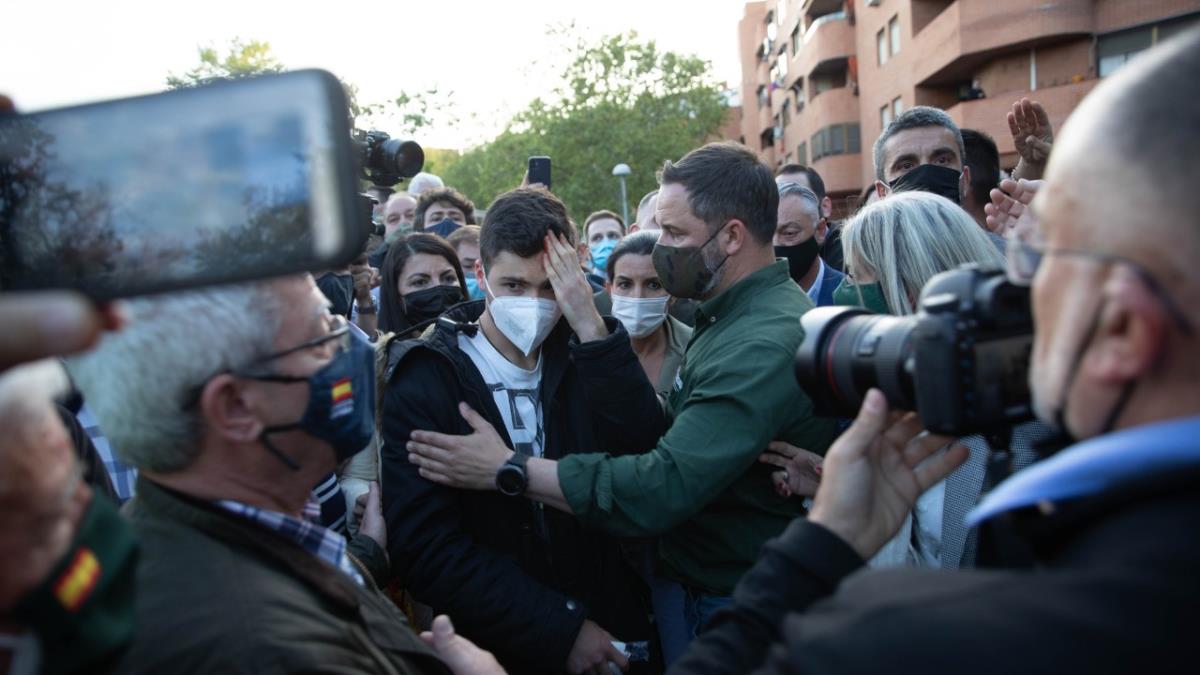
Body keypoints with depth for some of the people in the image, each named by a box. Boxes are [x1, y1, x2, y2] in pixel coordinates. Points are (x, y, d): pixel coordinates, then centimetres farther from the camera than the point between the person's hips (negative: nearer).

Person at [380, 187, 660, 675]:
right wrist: (558, 630, -20)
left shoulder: (580, 357, -1)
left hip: (610, 623, 4)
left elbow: (646, 453, -16)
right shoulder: (424, 381, -12)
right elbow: (425, 547, -17)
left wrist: (594, 331, -26)